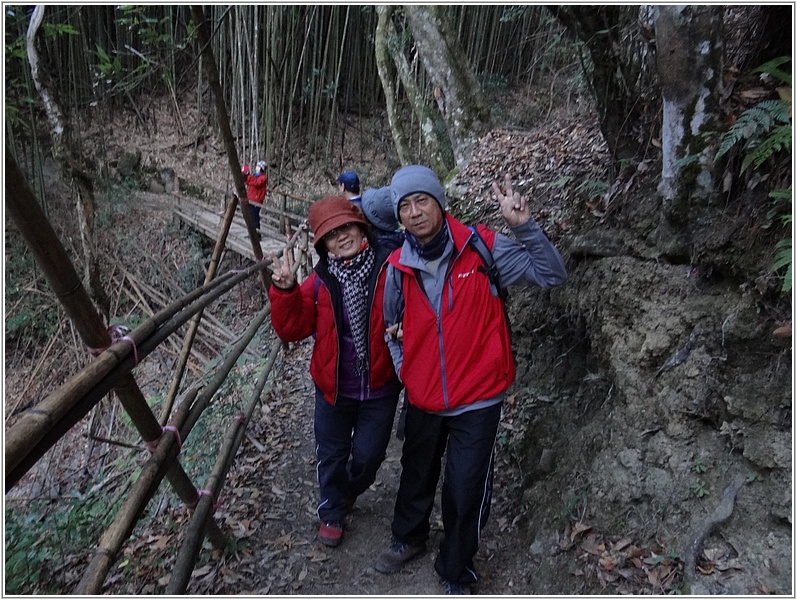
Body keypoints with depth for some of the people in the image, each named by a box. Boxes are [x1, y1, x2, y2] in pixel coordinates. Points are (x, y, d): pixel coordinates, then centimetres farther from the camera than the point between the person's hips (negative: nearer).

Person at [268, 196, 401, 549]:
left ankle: (348, 493, 51)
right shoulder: (319, 282, -9)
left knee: (367, 456, 15)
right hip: (334, 387, 1)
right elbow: (292, 329, -10)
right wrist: (285, 290, -24)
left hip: (380, 387, -1)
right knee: (332, 454, 19)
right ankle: (332, 512, 46)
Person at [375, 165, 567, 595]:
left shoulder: (482, 247, -13)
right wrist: (402, 367, 2)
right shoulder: (398, 267, -4)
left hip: (477, 399, -3)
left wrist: (524, 226, -26)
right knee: (417, 475, 24)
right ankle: (408, 538, 53)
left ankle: (455, 573, 35)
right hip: (422, 399, 3)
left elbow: (551, 275, -15)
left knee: (466, 491, 7)